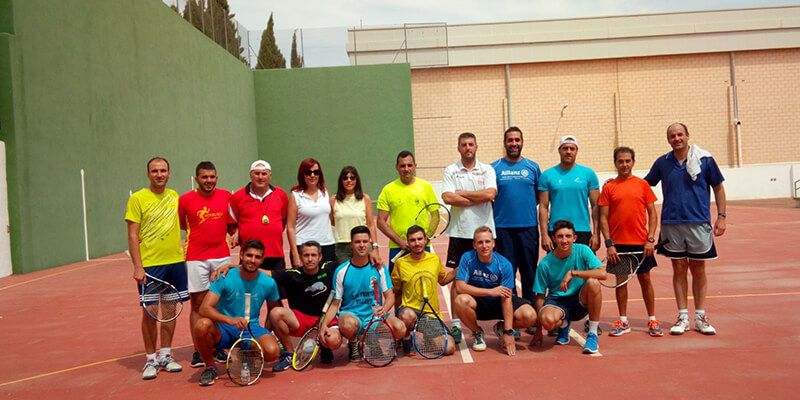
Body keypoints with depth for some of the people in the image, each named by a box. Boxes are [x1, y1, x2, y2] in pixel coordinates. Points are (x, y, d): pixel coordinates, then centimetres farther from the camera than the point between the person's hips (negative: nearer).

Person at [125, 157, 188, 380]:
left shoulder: (174, 197, 8)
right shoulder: (137, 199, -5)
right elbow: (133, 236, -7)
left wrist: (186, 252, 8)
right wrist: (138, 266, -14)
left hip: (175, 262, 4)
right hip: (149, 265, -4)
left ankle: (165, 355, 23)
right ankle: (151, 359, 15)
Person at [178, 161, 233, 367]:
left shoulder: (226, 196, 5)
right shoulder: (185, 199, -2)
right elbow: (180, 224, 11)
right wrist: (201, 229, 5)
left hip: (222, 256, 2)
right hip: (196, 258, -2)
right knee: (197, 304, 1)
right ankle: (198, 351, 9)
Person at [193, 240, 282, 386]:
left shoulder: (268, 283, -5)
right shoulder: (224, 278, -12)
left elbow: (273, 310, 13)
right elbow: (204, 308, -21)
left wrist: (267, 334, 3)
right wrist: (230, 320, -37)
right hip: (223, 330, -1)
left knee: (272, 351, -28)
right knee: (202, 325, -34)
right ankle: (210, 367, -5)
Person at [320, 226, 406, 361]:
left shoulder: (379, 268, 1)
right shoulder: (341, 271, -2)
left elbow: (390, 296, 2)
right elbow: (335, 304, 0)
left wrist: (384, 309, -21)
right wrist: (324, 324, -17)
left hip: (374, 315, 2)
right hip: (349, 314, -2)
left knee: (400, 328, -27)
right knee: (343, 329, -39)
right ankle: (353, 343, 0)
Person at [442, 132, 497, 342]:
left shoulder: (487, 170, 6)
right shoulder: (451, 171, 4)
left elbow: (490, 194, -11)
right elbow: (447, 198, -11)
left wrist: (462, 193, -8)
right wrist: (478, 199, -9)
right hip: (460, 232, 0)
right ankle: (456, 324, 10)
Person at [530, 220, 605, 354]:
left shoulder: (582, 250, -9)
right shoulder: (545, 264, -11)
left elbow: (602, 274, -21)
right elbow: (540, 297, -6)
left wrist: (573, 273, -28)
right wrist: (538, 331, -7)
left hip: (580, 300, 1)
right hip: (556, 300, 0)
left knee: (593, 282, -31)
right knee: (547, 320, -35)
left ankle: (592, 335, -16)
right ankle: (563, 324, 8)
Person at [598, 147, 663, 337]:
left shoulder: (642, 184, 3)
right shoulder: (608, 187, 2)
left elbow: (652, 214, 4)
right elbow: (603, 218, 0)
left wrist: (650, 239, -5)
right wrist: (609, 244, -7)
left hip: (641, 243, 0)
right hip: (618, 243, 0)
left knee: (645, 279, 6)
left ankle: (652, 320, 17)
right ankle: (623, 322, 16)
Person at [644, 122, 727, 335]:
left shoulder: (705, 159, 0)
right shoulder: (662, 162, 5)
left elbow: (718, 188, 5)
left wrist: (721, 216, -1)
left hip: (699, 222, -1)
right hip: (671, 224, 1)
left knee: (698, 269, 7)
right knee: (679, 269, 7)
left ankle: (700, 317, 17)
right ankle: (683, 317, 15)